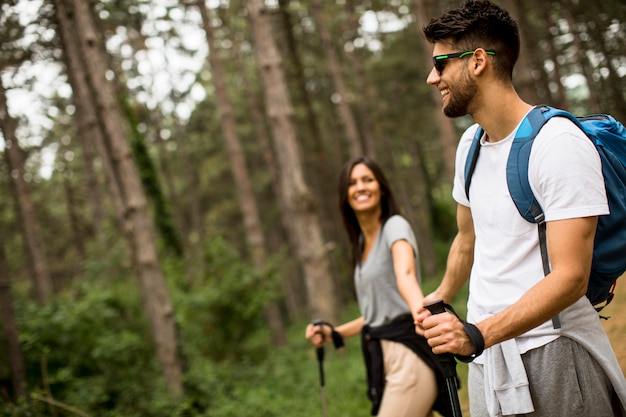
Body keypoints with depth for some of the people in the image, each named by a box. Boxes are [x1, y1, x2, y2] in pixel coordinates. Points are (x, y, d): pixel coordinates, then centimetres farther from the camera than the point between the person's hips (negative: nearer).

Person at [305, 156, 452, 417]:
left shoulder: (395, 226, -8)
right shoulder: (361, 245, 15)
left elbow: (405, 273, -30)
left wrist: (419, 308, -49)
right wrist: (333, 334, 14)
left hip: (409, 353, -8)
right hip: (386, 357, 8)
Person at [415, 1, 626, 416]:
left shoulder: (559, 143, -16)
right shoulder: (470, 143, 10)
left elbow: (570, 277, -23)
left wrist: (477, 334, -31)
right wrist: (440, 300, 32)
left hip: (551, 349, -7)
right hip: (485, 356, 7)